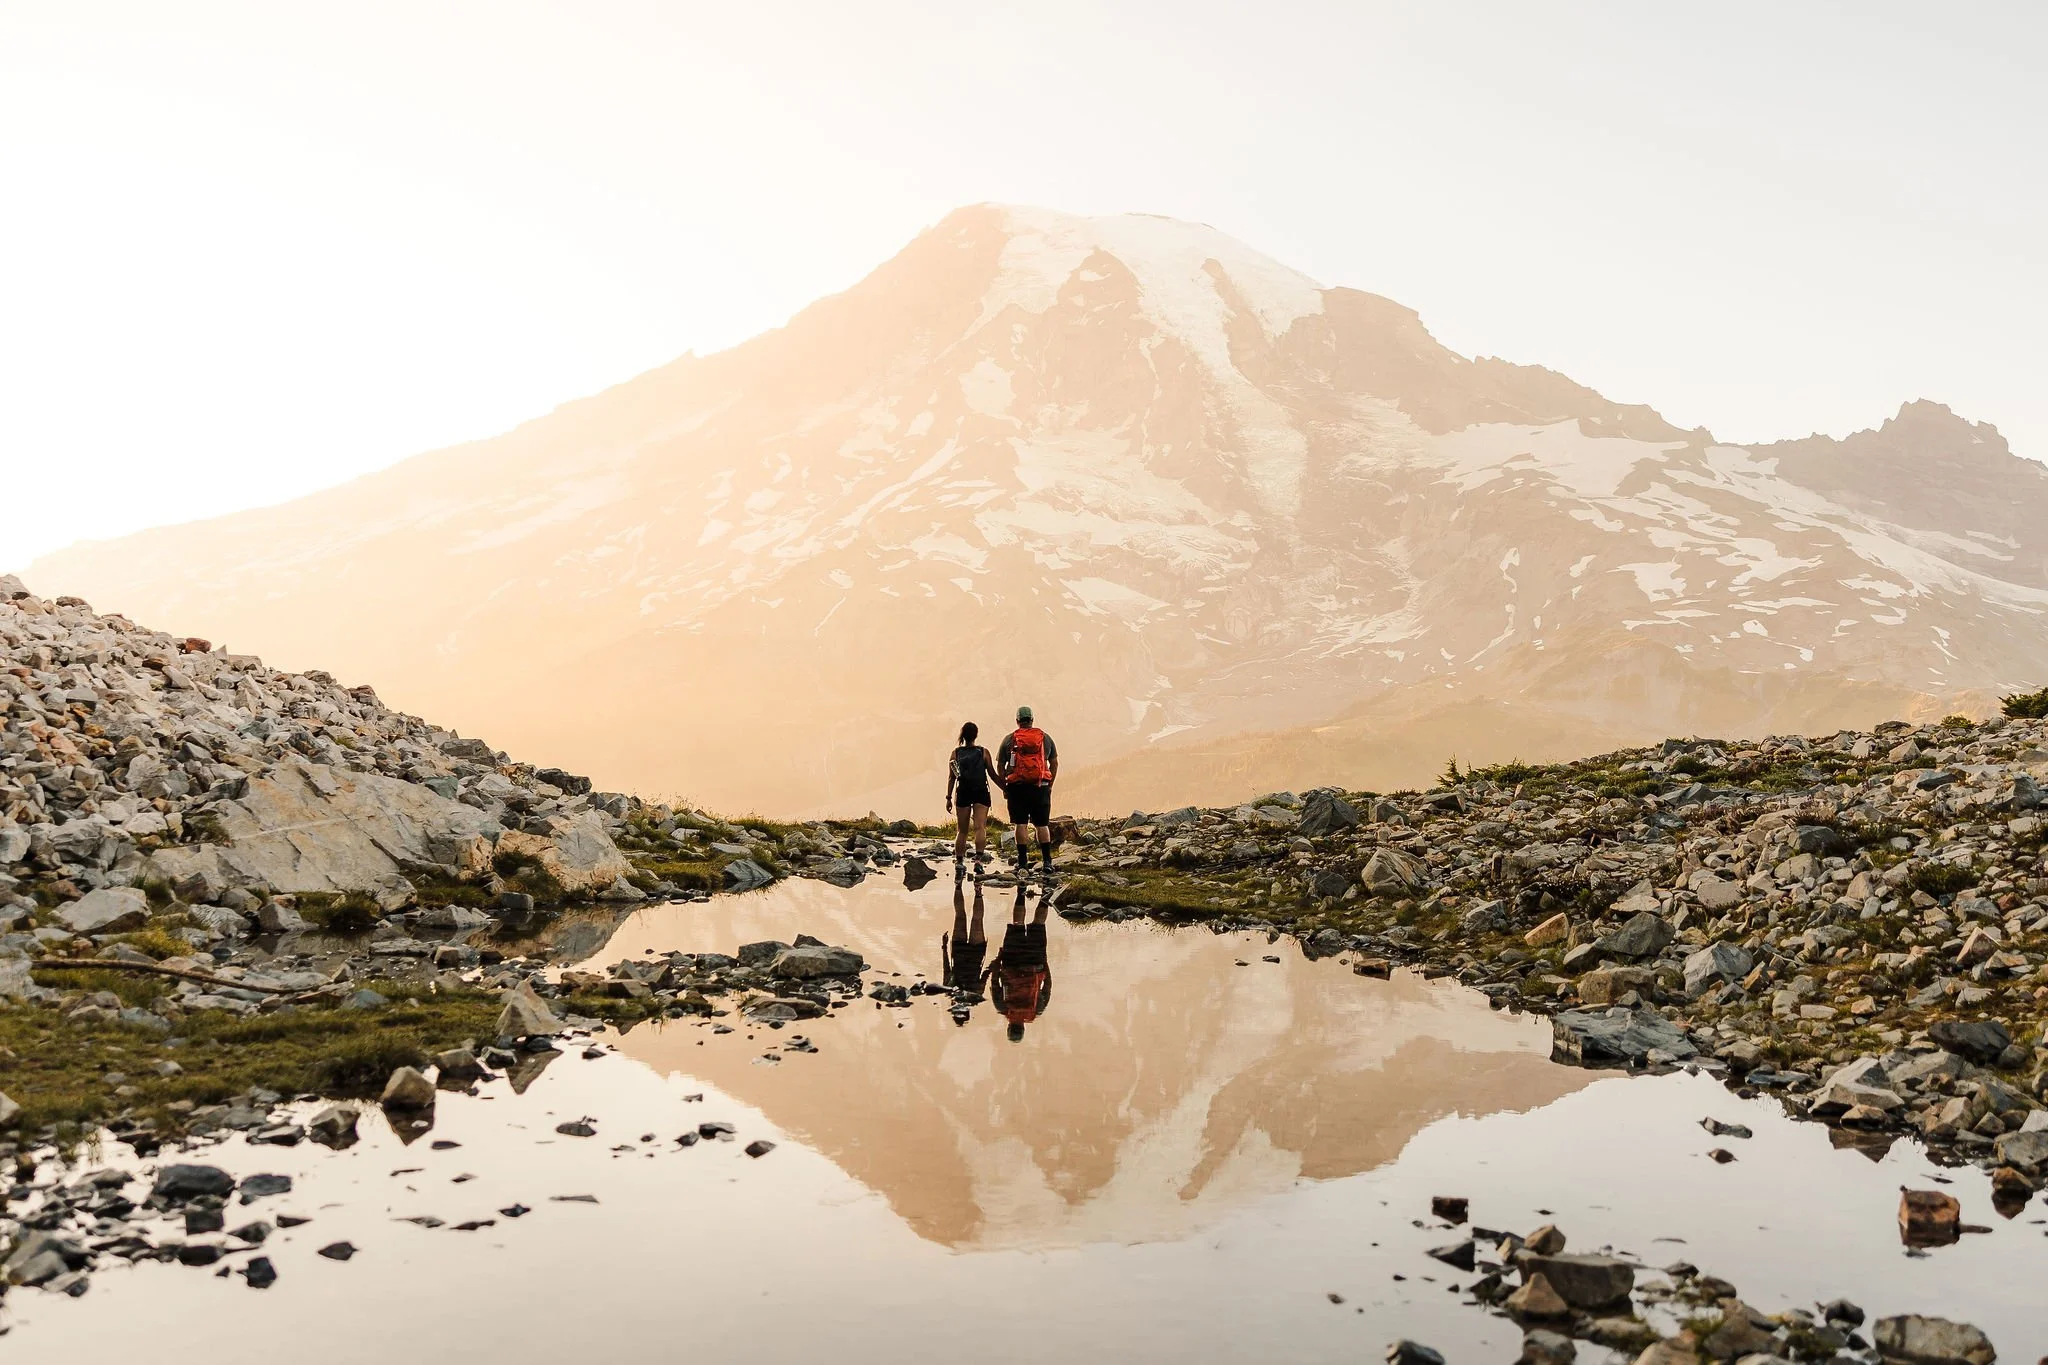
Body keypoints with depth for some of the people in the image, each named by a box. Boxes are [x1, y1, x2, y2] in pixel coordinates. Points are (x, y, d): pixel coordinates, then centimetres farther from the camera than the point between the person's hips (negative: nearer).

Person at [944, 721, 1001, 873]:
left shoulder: (956, 753, 4)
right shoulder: (983, 752, 0)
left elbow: (951, 777, 1)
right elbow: (992, 774, 0)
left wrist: (949, 798, 5)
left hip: (962, 793, 2)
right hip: (981, 793, -2)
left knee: (962, 831, 11)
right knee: (980, 827, -8)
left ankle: (959, 862, 15)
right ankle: (979, 859, -26)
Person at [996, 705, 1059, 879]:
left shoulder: (1009, 739, 5)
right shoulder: (1045, 738, 9)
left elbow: (1000, 766, 6)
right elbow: (1055, 763, 10)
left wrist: (1004, 787, 13)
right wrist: (1050, 785, 17)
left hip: (1017, 787, -1)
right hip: (1040, 786, 1)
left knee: (1021, 825, 0)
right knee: (1042, 824, 7)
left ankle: (1023, 865, -2)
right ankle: (1048, 862, 1)